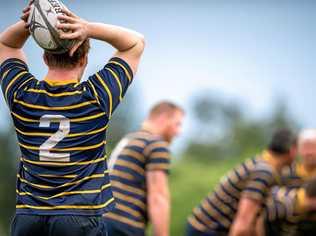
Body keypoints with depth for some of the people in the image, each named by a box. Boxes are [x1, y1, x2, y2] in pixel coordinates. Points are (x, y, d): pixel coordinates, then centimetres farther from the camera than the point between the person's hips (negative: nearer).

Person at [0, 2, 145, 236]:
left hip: (27, 216, 3)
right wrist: (88, 28, -9)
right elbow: (136, 42, 6)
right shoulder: (95, 98, -6)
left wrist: (26, 24, -2)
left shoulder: (21, 95, 1)